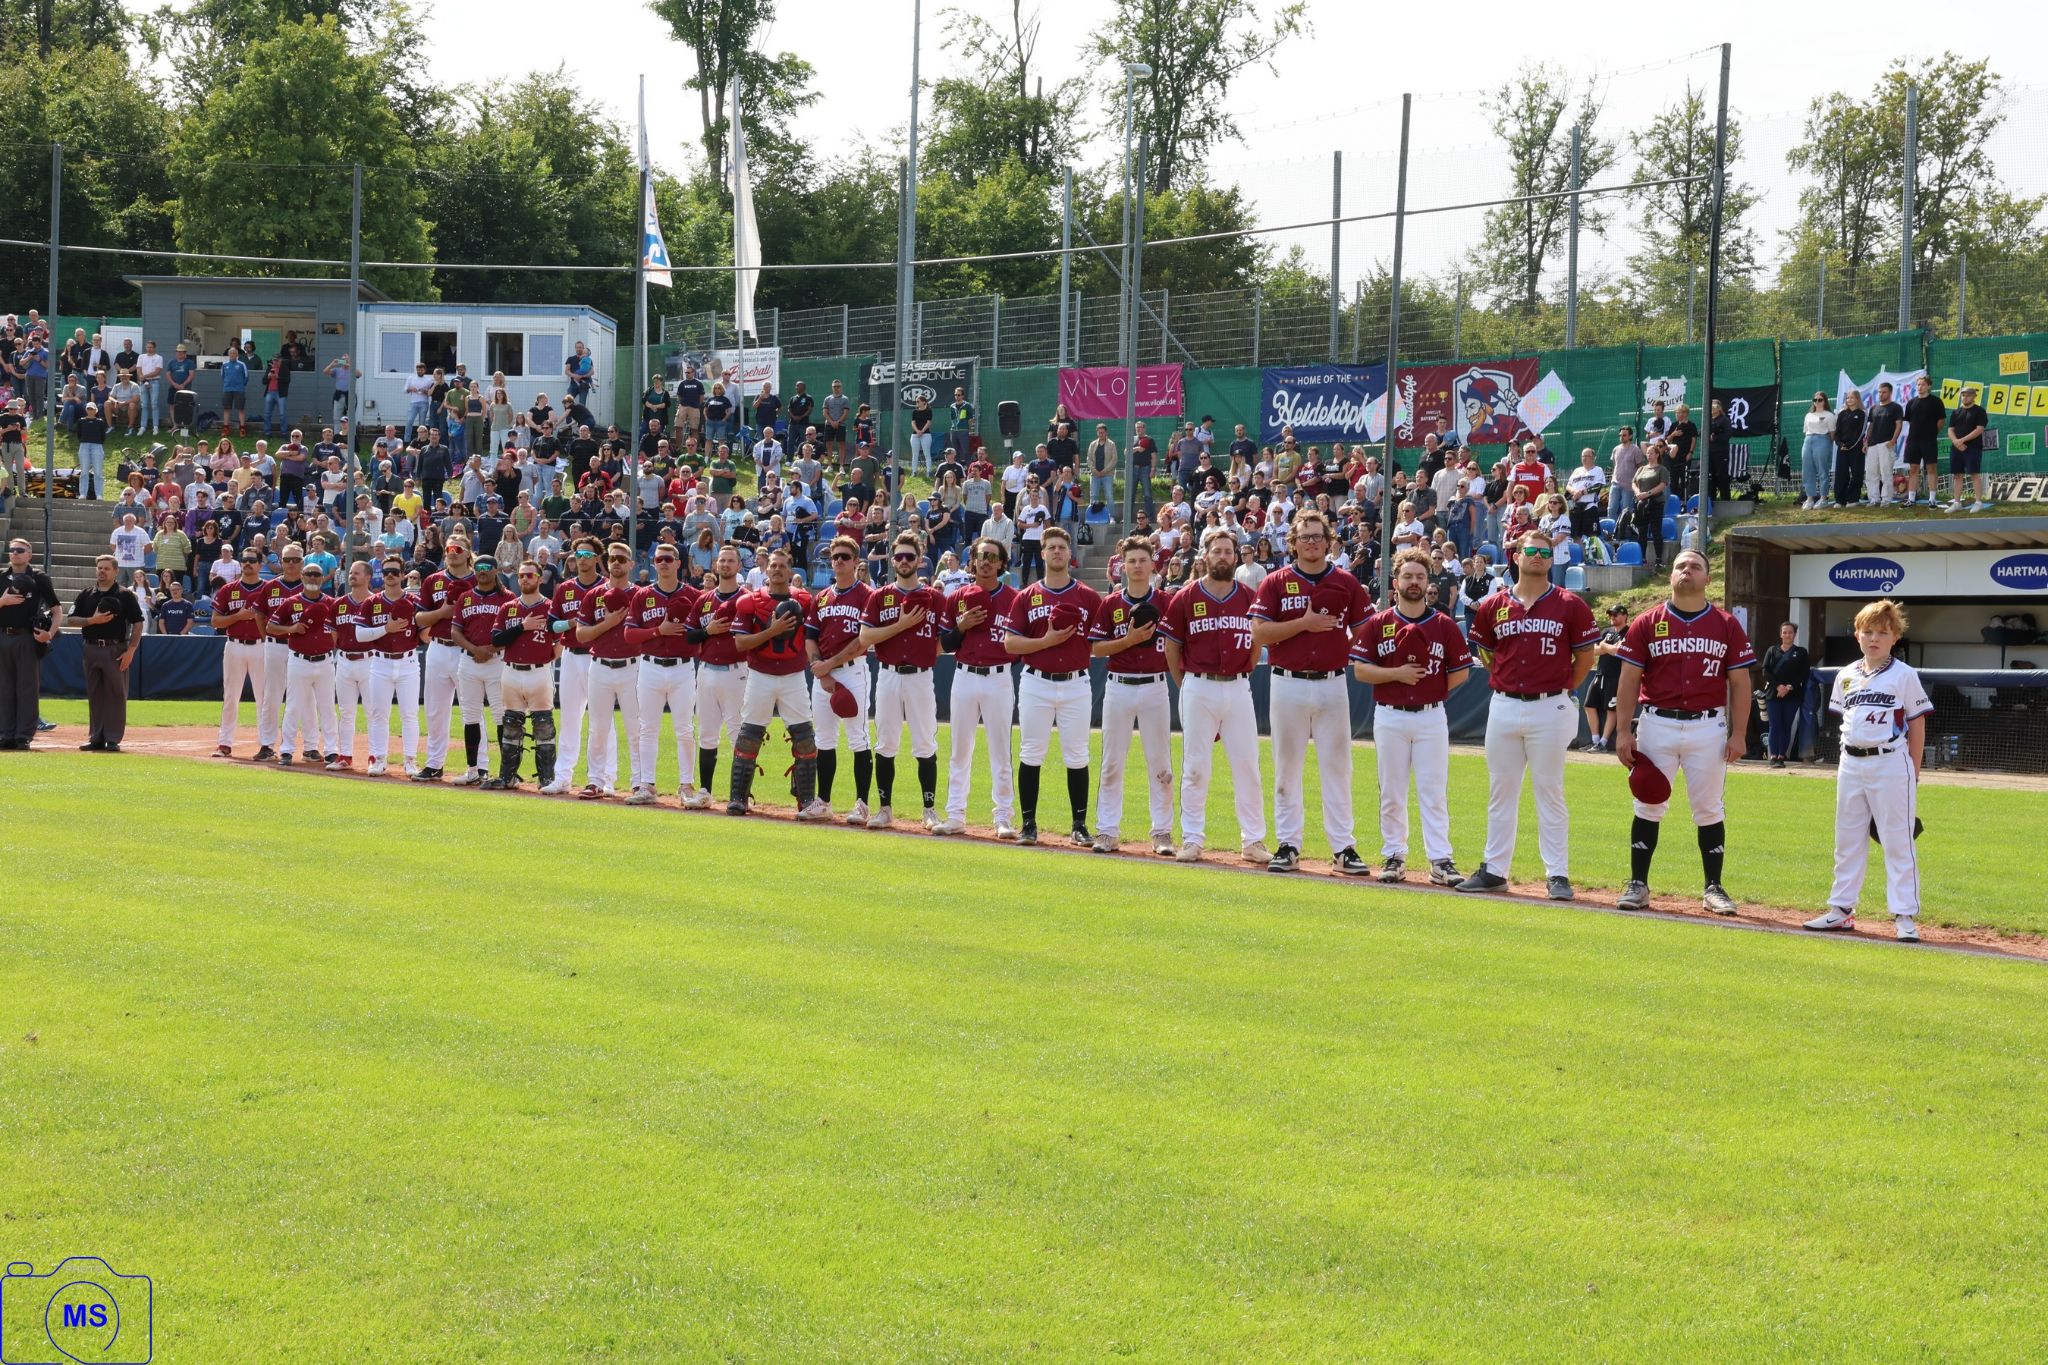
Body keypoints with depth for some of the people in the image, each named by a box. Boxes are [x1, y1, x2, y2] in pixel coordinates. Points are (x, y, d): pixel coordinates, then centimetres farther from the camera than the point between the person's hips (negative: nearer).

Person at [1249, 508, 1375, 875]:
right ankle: (1288, 845, 11)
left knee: (1337, 766, 1)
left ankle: (1343, 848, 3)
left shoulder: (1346, 583, 6)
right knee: (1287, 766, 5)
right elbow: (1259, 634, -7)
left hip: (1332, 683, 1)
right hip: (1288, 683, -1)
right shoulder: (1276, 583, 2)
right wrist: (1303, 624, -15)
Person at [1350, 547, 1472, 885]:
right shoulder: (1378, 624, 2)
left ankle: (1440, 860, -4)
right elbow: (1360, 669, -2)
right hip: (1389, 717, 0)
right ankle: (1394, 856, 14)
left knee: (1434, 791, -3)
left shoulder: (1445, 626, 2)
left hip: (1431, 717, 0)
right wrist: (1397, 674, -14)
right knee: (1391, 792, 6)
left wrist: (1434, 691, -1)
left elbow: (1461, 672, 8)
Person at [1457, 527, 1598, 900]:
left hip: (1550, 709, -3)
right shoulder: (1493, 607, 5)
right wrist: (1508, 681, 11)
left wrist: (1560, 688, 4)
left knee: (1550, 792, -1)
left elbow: (1585, 657, 4)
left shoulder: (1569, 606, -2)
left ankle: (1557, 874, 3)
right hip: (1504, 707, 3)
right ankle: (1494, 870, 16)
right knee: (1500, 791, 9)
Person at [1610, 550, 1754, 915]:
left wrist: (1739, 733, -3)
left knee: (1708, 809, 3)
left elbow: (1739, 683, 4)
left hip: (1708, 727, 0)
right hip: (1657, 724, 0)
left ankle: (1713, 888, 11)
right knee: (1648, 806, 3)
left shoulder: (1727, 625, 4)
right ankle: (1638, 885, 10)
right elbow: (1629, 679, 2)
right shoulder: (1647, 623, 3)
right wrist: (1623, 731, -4)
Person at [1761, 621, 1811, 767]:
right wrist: (1778, 686, -12)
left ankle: (1782, 756, 4)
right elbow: (1766, 671, 3)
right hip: (1773, 694, 0)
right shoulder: (1772, 651, 12)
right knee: (1775, 725, -6)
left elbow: (1805, 673, 1)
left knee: (1787, 726, 0)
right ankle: (1773, 756, -7)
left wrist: (1790, 687, -12)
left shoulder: (1801, 652, 10)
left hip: (1792, 695, 0)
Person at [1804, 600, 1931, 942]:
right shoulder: (1846, 676, 9)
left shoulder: (1904, 676, -4)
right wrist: (1849, 760, 9)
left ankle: (1905, 916, -3)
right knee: (1847, 840, 12)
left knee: (1898, 842, -5)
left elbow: (1917, 725, -2)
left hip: (1890, 764, -5)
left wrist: (1912, 774, -4)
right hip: (1850, 764, 6)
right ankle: (1841, 909, 21)